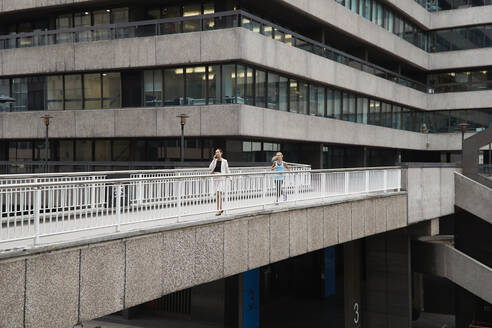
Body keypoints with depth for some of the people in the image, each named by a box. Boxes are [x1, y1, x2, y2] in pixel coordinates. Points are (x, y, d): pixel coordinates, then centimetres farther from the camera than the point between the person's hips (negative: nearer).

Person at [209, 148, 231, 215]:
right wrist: (214, 160, -8)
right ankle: (220, 209, 20)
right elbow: (210, 168, -5)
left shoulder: (224, 161, -2)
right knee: (217, 195, 9)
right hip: (215, 179, 5)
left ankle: (218, 210, -15)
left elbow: (227, 170, 4)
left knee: (219, 194, -14)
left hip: (221, 179, -5)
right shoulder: (214, 161, 7)